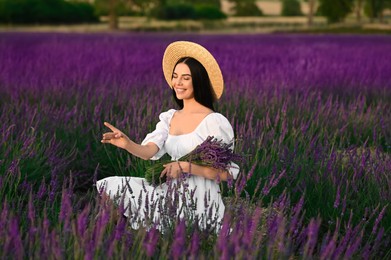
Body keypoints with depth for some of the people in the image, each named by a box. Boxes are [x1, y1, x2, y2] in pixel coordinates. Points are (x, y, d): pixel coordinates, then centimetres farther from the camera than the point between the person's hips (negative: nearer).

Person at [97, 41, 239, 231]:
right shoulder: (169, 118, 11)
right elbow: (149, 150, -5)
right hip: (172, 191, 7)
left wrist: (186, 166, -21)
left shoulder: (214, 122, -9)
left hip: (198, 199, -7)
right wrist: (127, 144, -26)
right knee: (109, 188, -5)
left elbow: (227, 173, -11)